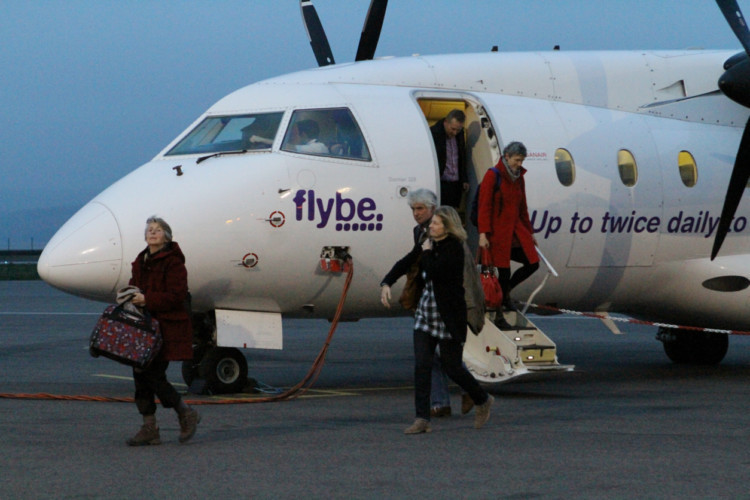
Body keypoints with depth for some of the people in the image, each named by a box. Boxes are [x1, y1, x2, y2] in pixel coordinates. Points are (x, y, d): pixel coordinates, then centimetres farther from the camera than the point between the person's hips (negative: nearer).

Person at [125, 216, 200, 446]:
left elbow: (176, 296, -17)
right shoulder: (141, 261, 15)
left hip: (167, 327, -8)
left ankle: (187, 414, 9)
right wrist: (129, 297, 3)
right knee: (140, 374, 3)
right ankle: (149, 429, 9)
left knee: (153, 374, -11)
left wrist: (146, 300, -23)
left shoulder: (173, 262, -10)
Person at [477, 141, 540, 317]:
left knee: (533, 263, -4)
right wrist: (483, 233, -17)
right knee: (504, 271, -5)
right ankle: (498, 314, 9)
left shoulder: (518, 177, 12)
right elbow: (484, 206, -11)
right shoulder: (493, 176, -8)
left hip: (516, 227, 7)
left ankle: (506, 290, 20)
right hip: (498, 229, -6)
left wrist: (529, 231, 21)